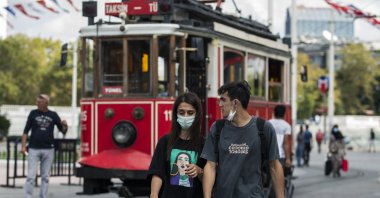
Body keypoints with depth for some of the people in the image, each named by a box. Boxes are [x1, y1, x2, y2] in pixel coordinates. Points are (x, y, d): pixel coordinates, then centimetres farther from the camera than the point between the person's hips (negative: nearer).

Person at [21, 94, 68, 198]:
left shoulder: (53, 115, 4)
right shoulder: (33, 113, 3)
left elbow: (63, 131, 8)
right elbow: (26, 131, 3)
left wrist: (65, 126, -14)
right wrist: (23, 146, -5)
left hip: (48, 150, 1)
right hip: (34, 149, -1)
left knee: (45, 176, 6)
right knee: (31, 176, -6)